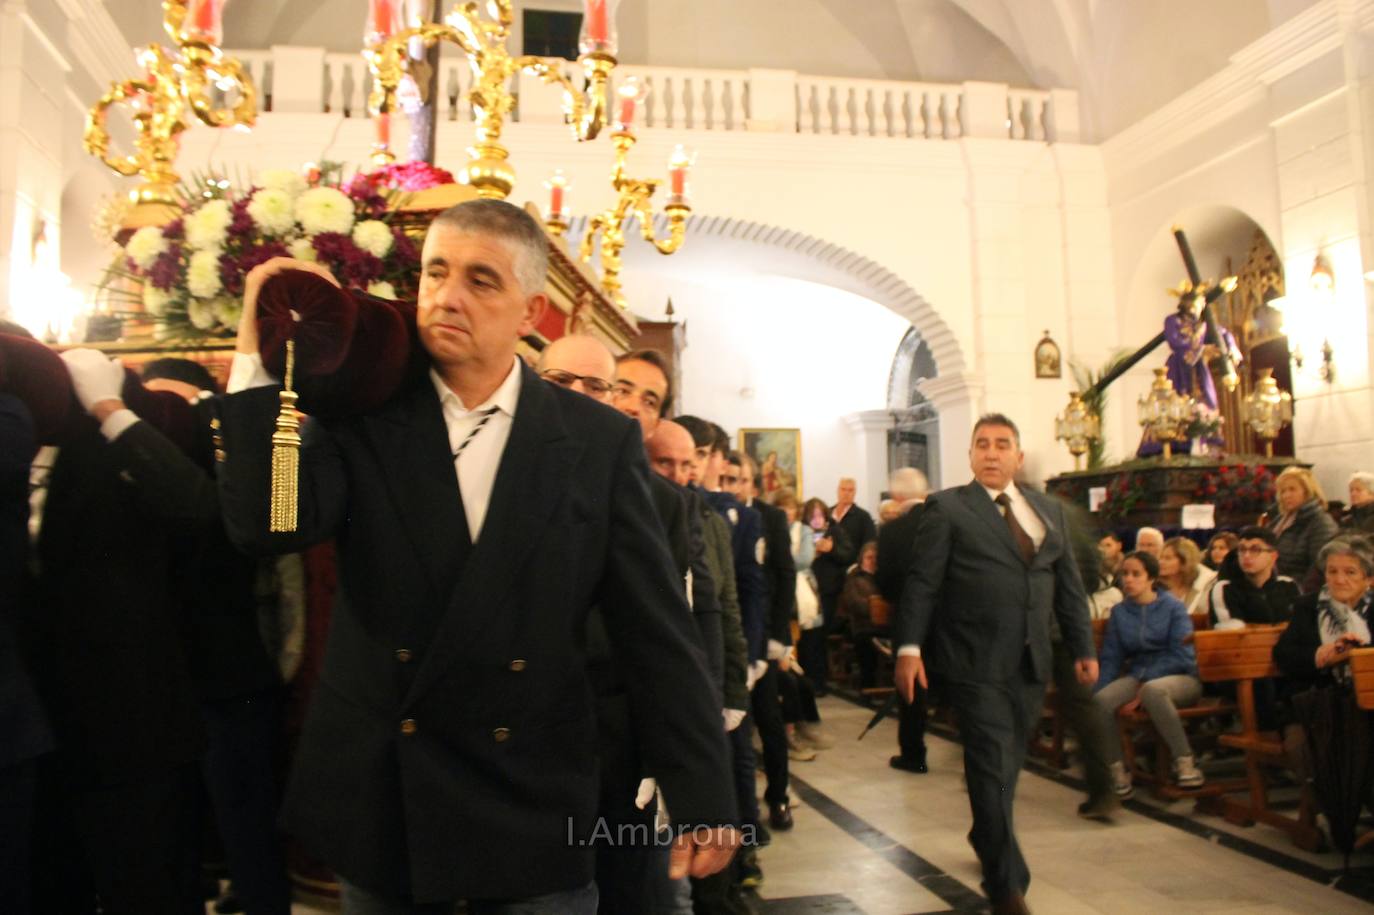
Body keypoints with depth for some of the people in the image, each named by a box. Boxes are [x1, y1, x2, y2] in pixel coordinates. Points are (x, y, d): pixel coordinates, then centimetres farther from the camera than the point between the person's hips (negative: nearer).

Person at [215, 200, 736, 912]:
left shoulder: (601, 440, -4)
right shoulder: (362, 419, 0)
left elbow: (657, 634, -5)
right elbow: (267, 524, -17)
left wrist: (703, 801, -5)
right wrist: (259, 353, -16)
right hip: (379, 804, 2)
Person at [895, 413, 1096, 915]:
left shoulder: (1049, 510, 13)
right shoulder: (947, 508, -2)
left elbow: (1069, 584, 16)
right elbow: (922, 583, -7)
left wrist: (1083, 647, 12)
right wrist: (909, 647, -14)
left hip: (1031, 664, 5)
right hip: (975, 663, -5)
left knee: (1007, 764, 16)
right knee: (993, 768, -4)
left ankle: (987, 841, 39)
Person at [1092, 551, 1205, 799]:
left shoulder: (1172, 606, -1)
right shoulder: (1119, 612, 9)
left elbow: (1181, 655, -9)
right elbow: (1111, 659, 7)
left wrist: (1143, 688, -17)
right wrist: (1096, 690, -11)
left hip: (1180, 677, -3)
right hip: (1138, 675, 3)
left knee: (1153, 690, -39)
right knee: (1100, 700, -28)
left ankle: (1184, 761, -21)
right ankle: (1116, 769, -11)